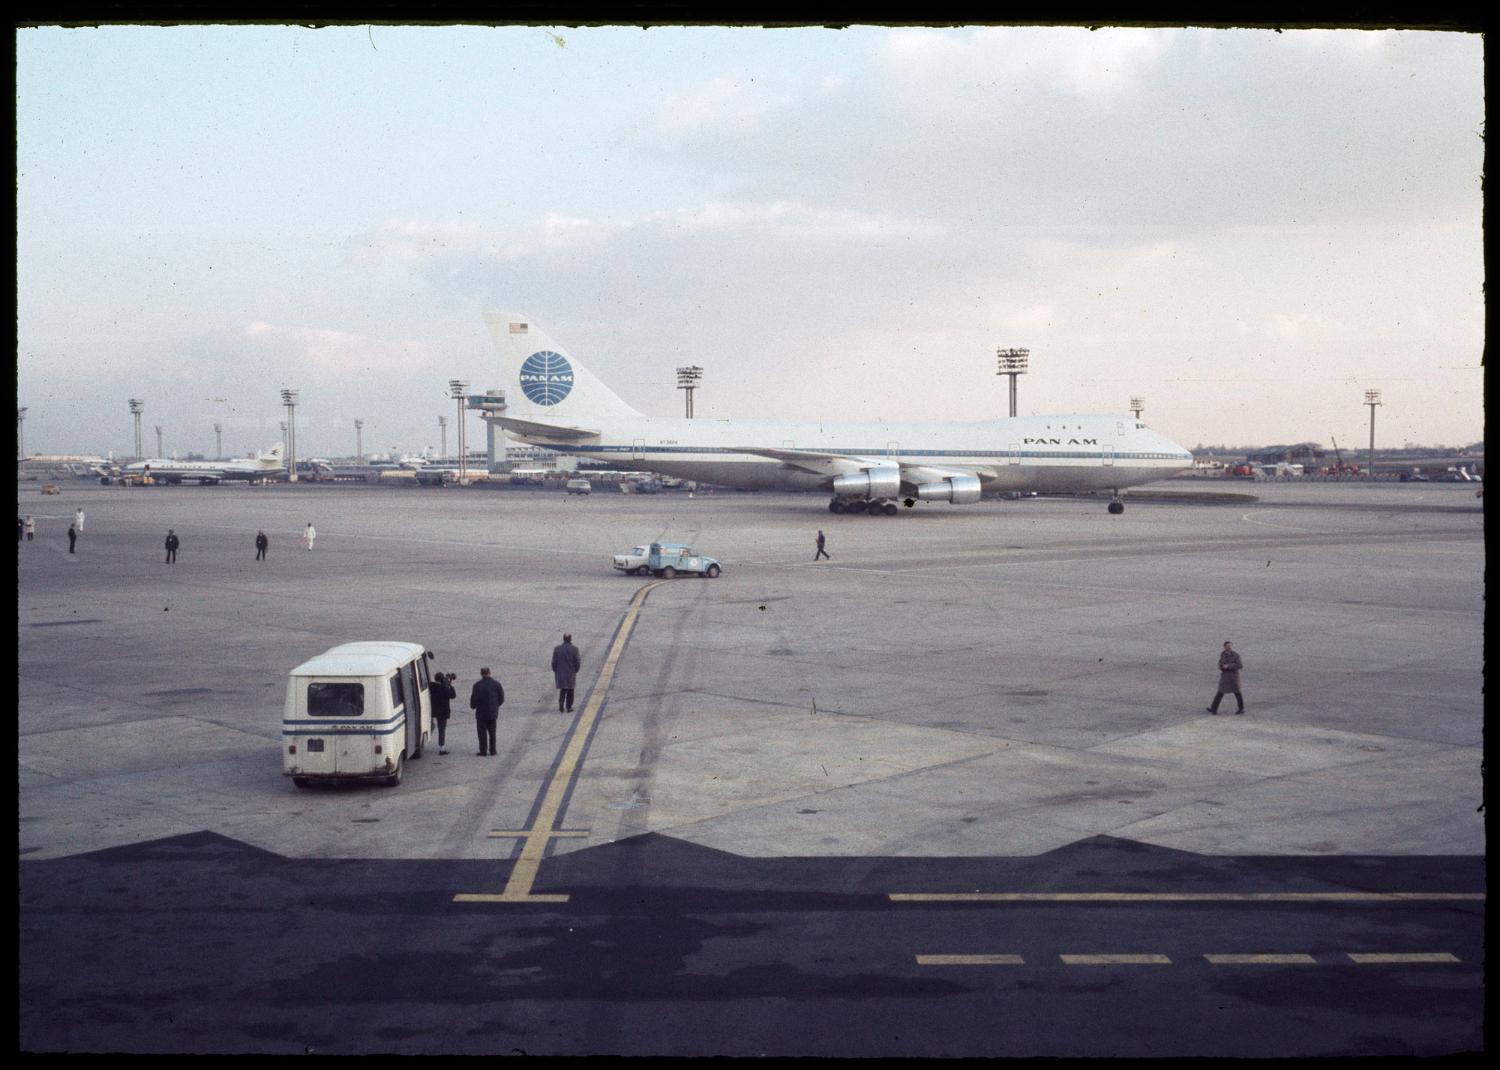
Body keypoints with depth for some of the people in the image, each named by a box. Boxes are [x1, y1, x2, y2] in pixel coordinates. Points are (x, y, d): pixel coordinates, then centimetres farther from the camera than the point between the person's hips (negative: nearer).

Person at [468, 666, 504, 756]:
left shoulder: (477, 685, -13)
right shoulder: (496, 684, -3)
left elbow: (474, 698, -12)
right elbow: (501, 698, 1)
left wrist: (472, 706, 8)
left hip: (481, 713, -3)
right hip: (493, 713, 3)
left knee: (482, 732, 5)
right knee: (492, 733, 14)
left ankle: (483, 751, 5)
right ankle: (492, 751, 15)